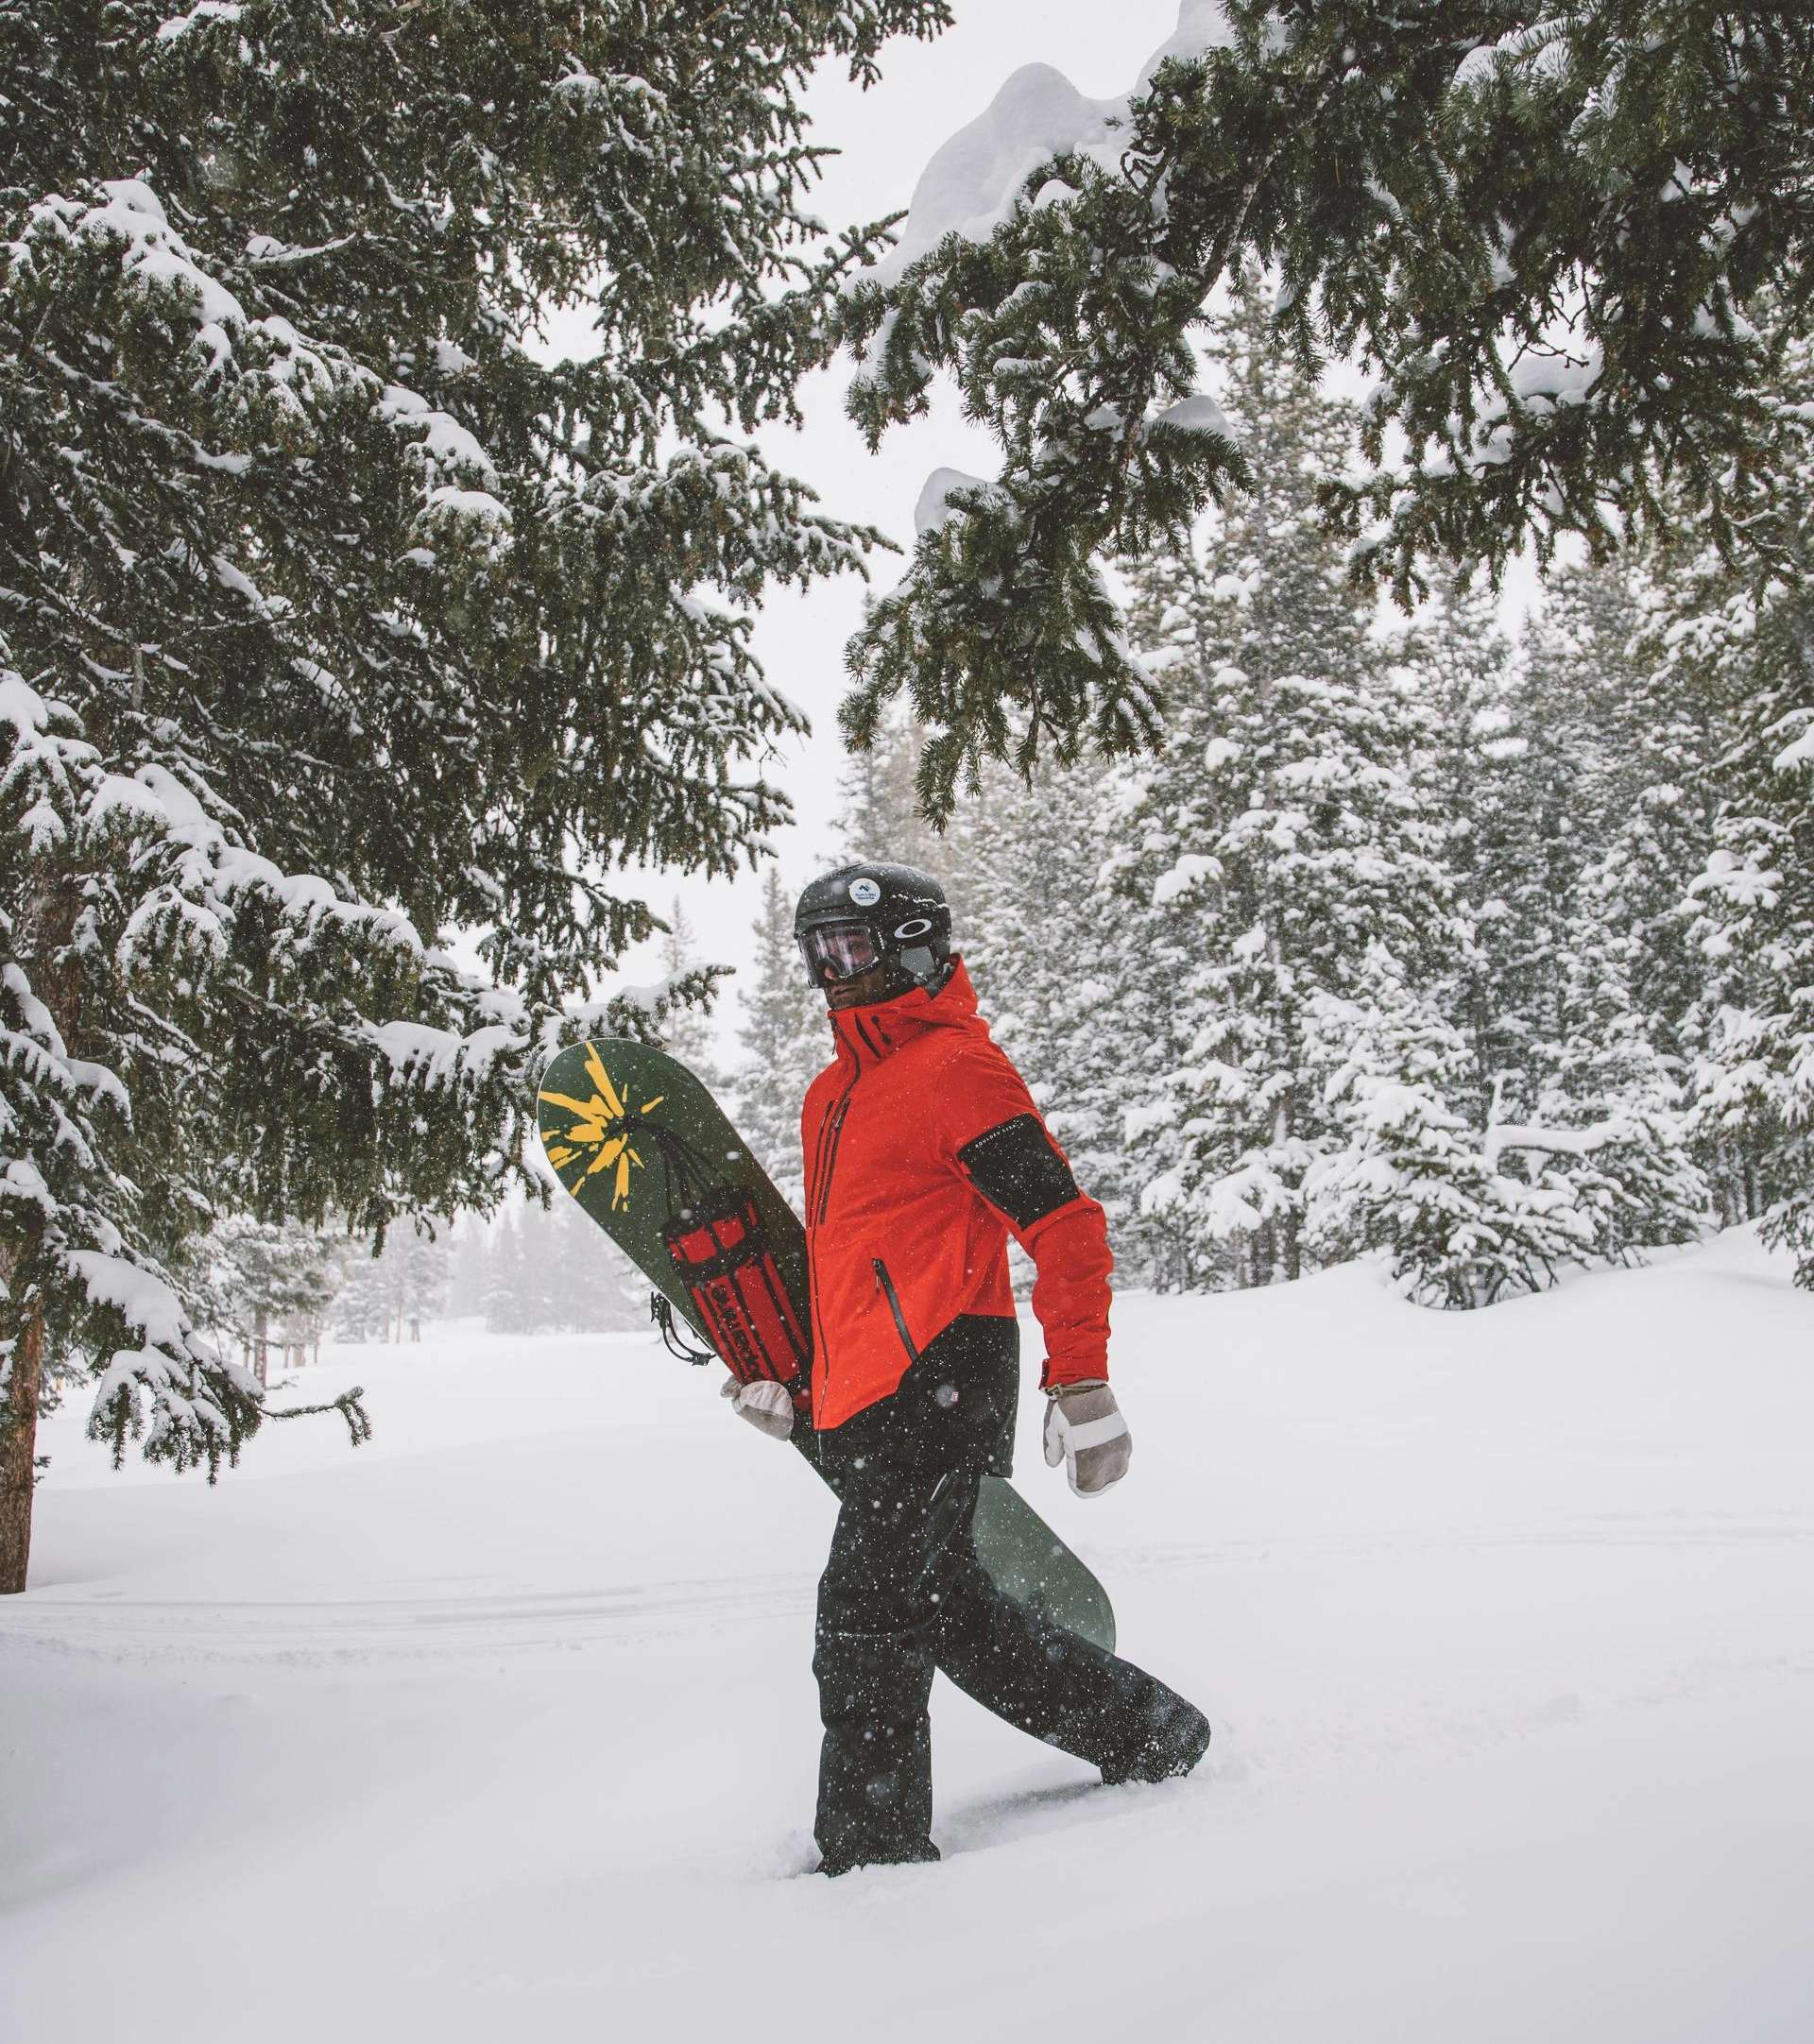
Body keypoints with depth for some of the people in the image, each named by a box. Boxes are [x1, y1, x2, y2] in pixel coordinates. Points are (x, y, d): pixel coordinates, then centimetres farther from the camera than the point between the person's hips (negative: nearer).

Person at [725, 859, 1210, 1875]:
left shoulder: (956, 1066, -9)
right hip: (868, 1402, 10)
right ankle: (1145, 1730, 30)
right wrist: (783, 1374, 24)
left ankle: (874, 1849, 2)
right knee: (943, 1601, 16)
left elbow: (1066, 1226, -13)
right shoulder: (834, 1091, 19)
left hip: (935, 1382, -10)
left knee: (866, 1618, -9)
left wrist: (1082, 1386, -16)